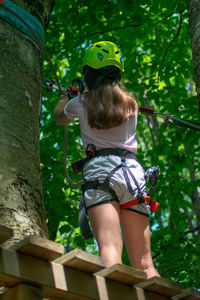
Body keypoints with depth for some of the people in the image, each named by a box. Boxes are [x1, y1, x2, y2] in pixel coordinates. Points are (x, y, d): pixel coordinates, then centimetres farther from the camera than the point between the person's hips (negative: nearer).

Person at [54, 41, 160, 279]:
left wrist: (65, 96, 55)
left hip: (98, 171, -3)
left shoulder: (81, 103, 10)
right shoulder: (130, 102, 17)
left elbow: (59, 118, 34)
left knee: (110, 253, -21)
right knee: (144, 264, 0)